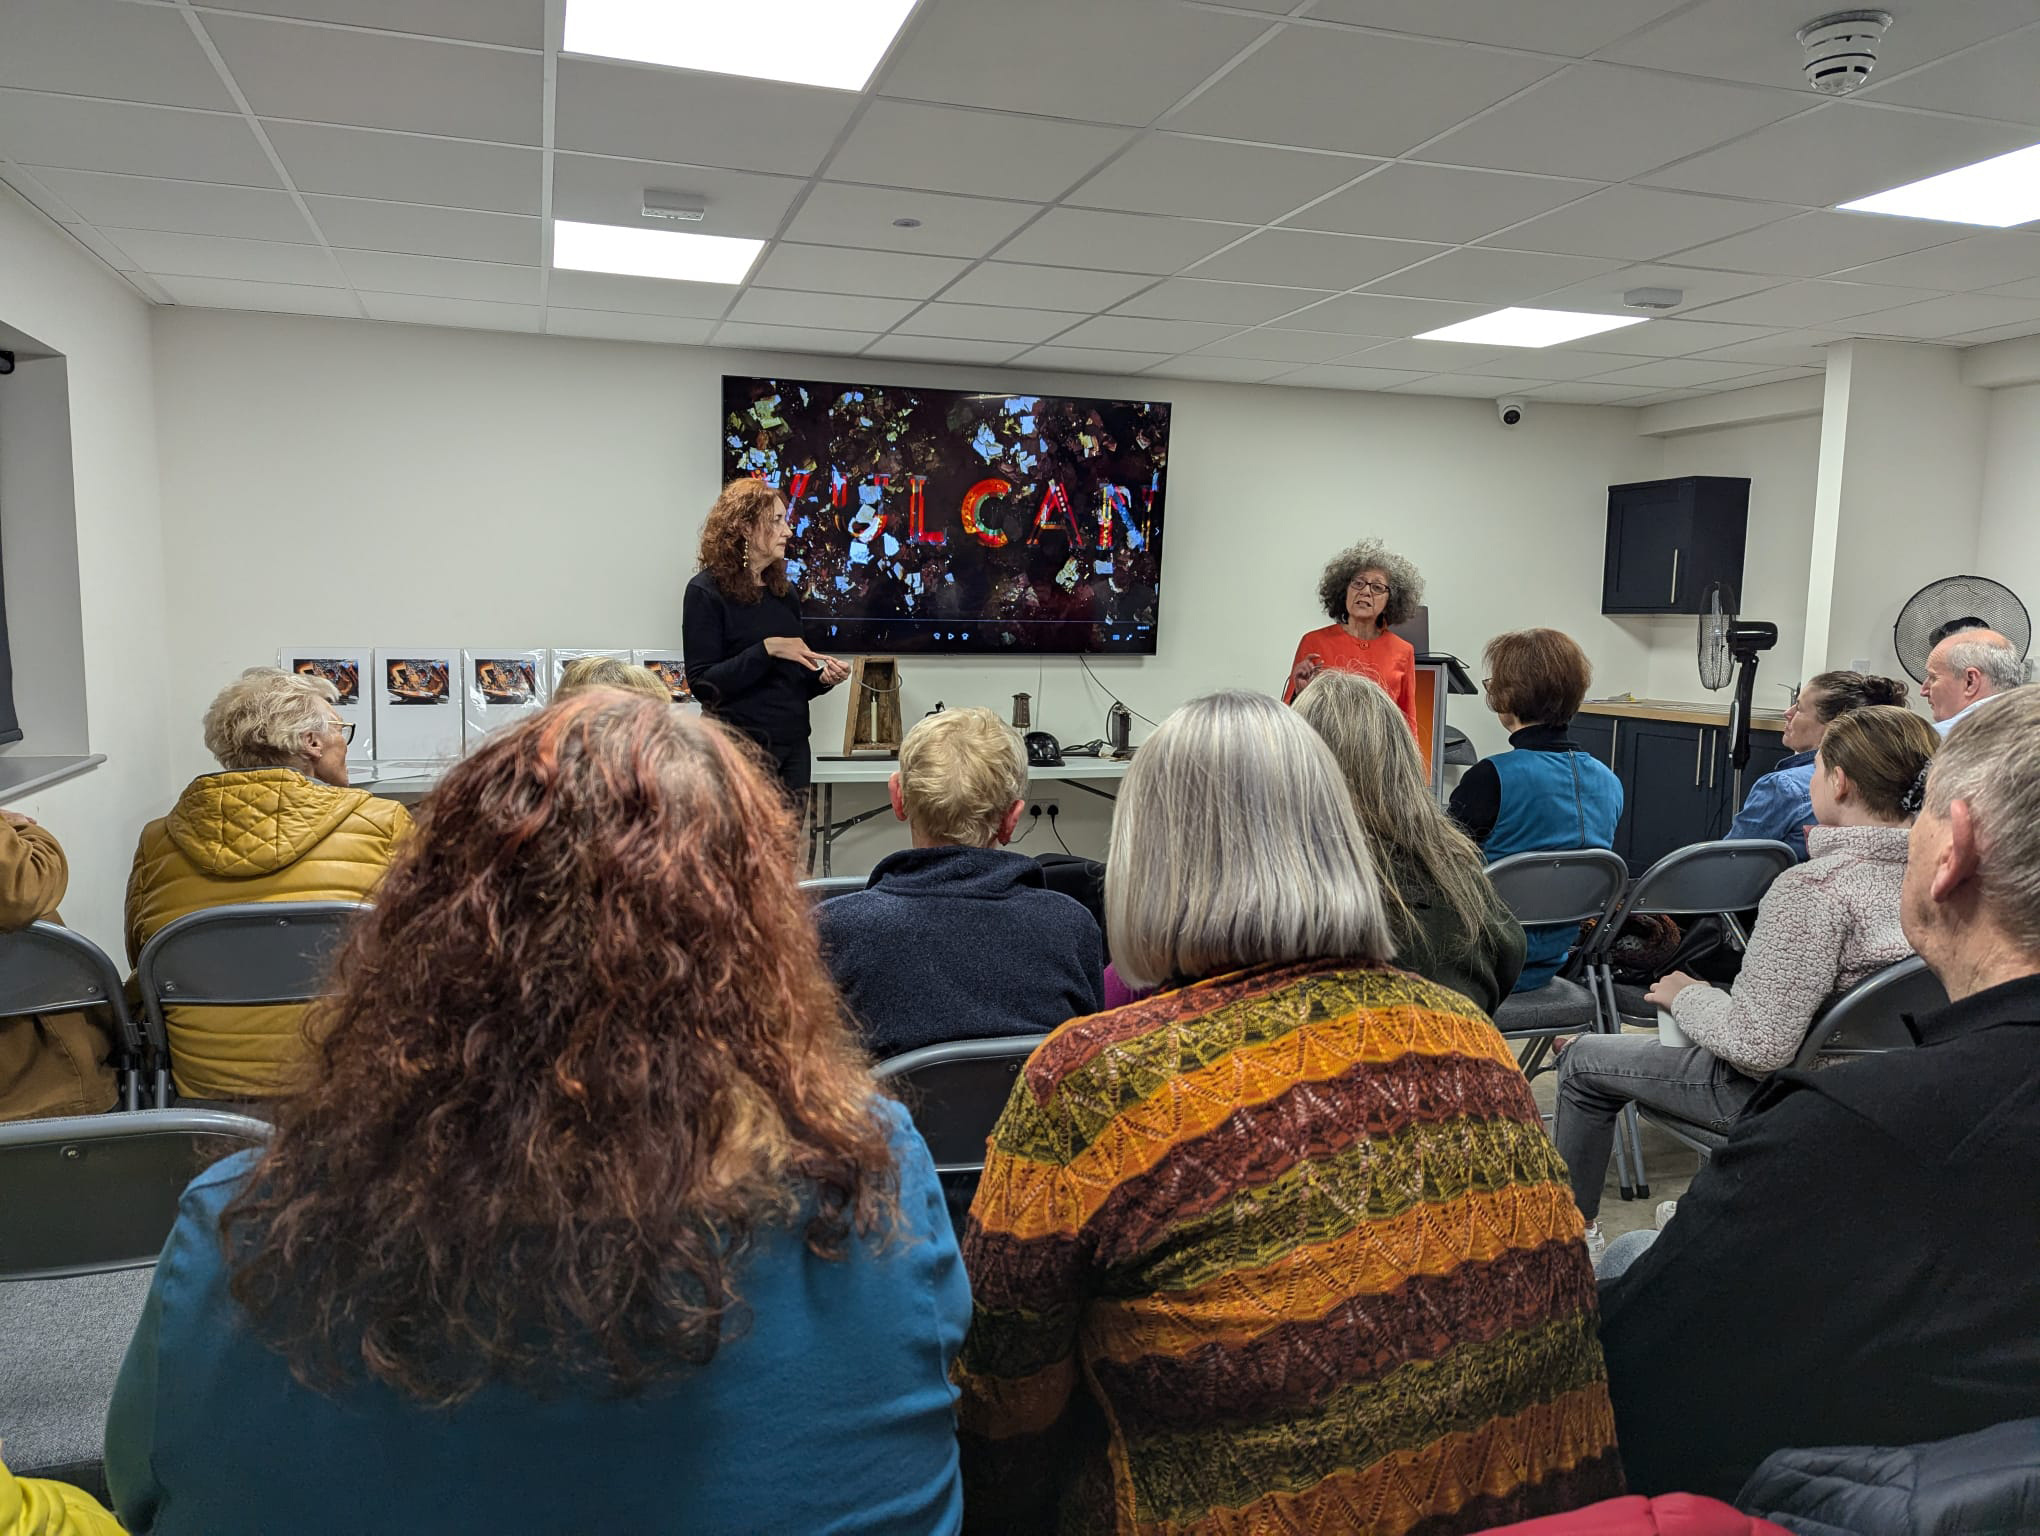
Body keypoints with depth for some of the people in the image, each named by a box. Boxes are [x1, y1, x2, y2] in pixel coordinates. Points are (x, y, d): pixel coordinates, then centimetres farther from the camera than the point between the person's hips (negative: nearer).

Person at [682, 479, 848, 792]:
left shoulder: (785, 592, 11)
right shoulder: (707, 592, -8)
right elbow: (702, 683, -15)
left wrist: (822, 678, -2)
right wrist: (767, 649, -21)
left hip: (792, 746, 6)